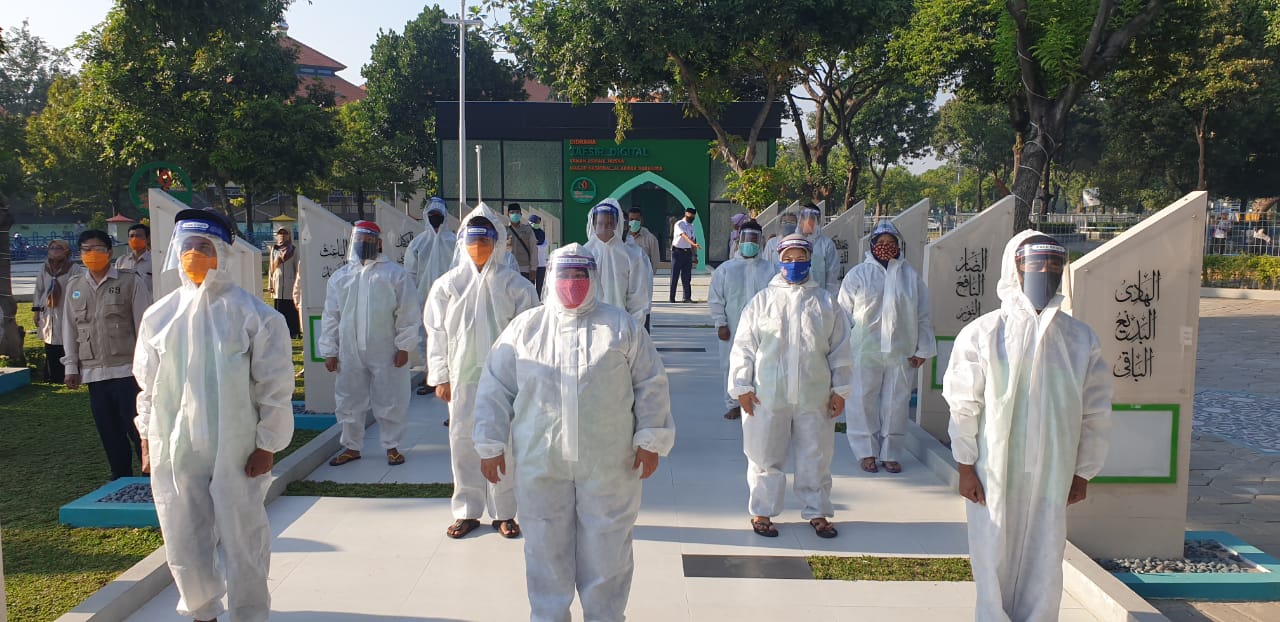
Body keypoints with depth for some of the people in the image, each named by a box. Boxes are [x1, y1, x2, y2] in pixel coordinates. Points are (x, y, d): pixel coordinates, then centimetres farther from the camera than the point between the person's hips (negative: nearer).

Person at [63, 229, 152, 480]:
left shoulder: (130, 282, -2)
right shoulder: (74, 286, 12)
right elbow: (69, 328, 15)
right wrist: (71, 366, 11)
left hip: (127, 371, -5)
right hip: (93, 373, 5)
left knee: (138, 429, -3)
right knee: (110, 433, 11)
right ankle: (121, 480, 23)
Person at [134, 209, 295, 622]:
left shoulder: (253, 314, -7)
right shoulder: (160, 315, 5)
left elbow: (275, 386, -6)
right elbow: (147, 383, 14)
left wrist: (266, 444, -6)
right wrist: (147, 438, 13)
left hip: (235, 451, -3)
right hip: (174, 450, 4)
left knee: (243, 541, 7)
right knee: (184, 542, 12)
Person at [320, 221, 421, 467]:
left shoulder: (395, 274, -1)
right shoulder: (339, 277, 10)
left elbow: (408, 313, -4)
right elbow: (331, 317, 11)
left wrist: (404, 347, -8)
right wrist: (329, 351, 7)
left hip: (386, 352, -3)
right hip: (350, 353, 3)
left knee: (389, 402, 4)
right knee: (349, 402, 11)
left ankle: (392, 446, 19)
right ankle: (352, 447, 26)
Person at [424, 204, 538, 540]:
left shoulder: (515, 284, 0)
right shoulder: (448, 284, 5)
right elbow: (436, 332, 7)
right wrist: (440, 376, 3)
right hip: (462, 377, 2)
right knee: (463, 442, 7)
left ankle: (503, 512, 17)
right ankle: (467, 512, 20)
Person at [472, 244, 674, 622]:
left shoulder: (622, 326, 4)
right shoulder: (523, 328, 6)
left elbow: (651, 385, 4)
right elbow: (496, 388, 7)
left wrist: (649, 441, 0)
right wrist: (491, 445, 4)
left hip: (608, 463, -1)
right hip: (539, 463, 1)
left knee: (606, 548, 9)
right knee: (546, 547, 12)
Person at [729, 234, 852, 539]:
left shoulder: (826, 302, 6)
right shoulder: (762, 300, 2)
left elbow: (840, 349, 8)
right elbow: (743, 346, 2)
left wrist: (840, 390, 5)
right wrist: (742, 386, -3)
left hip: (814, 396, 2)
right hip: (768, 396, -1)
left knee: (816, 456, 10)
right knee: (766, 456, 6)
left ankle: (816, 512, 26)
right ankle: (762, 512, 21)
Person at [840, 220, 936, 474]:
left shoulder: (911, 276, 7)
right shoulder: (858, 274, 2)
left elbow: (923, 316, 9)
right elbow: (844, 312, 3)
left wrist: (922, 349, 6)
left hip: (900, 351, 2)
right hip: (865, 350, -2)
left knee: (896, 402, 7)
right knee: (864, 401, 1)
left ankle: (890, 453, 19)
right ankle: (867, 452, 14)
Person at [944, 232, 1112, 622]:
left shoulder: (1081, 339, 2)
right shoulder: (983, 334, -6)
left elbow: (1095, 413, 7)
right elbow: (963, 405, -5)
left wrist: (1083, 472, 8)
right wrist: (966, 466, -5)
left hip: (1052, 475, 2)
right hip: (994, 472, -2)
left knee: (1045, 564, 10)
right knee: (994, 560, 8)